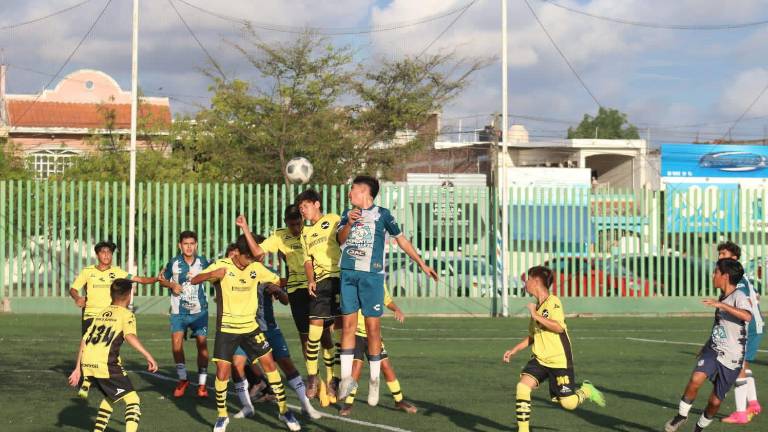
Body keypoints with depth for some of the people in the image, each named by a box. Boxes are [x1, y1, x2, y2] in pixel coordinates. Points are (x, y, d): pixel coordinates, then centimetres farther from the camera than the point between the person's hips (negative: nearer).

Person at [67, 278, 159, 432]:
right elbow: (130, 336, -18)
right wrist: (148, 356, -23)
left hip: (87, 364, 7)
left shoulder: (101, 314, 22)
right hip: (106, 364, -7)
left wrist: (77, 369, 25)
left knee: (109, 397, 29)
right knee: (132, 399, -2)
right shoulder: (126, 314, 3)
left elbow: (84, 340, 20)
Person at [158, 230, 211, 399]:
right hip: (179, 311, 0)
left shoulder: (203, 262, -3)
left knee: (202, 344, -5)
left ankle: (202, 384, 5)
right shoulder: (174, 263, -3)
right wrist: (172, 285, -7)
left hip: (199, 310, 0)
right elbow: (162, 279, 11)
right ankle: (182, 380, 3)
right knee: (176, 342, -15)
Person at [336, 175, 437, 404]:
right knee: (348, 324, -1)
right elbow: (341, 239, 1)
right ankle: (346, 377, 1)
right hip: (348, 273, 3)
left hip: (372, 274, -3)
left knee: (373, 326, -3)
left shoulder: (382, 214, 5)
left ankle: (374, 381, 4)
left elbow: (401, 239, 12)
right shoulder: (348, 213, 15)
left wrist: (422, 264, 13)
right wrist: (349, 223, -20)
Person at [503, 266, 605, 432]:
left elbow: (558, 327, -29)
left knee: (568, 403, -3)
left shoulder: (553, 301, -14)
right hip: (539, 359, 7)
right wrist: (514, 350, 15)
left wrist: (535, 315, -25)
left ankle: (586, 390, 29)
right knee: (522, 386, -16)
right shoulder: (536, 306, 11)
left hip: (559, 360, -7)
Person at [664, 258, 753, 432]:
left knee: (715, 401, 4)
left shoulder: (738, 296, -16)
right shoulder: (722, 297, 9)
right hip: (713, 351, 5)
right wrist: (707, 345, 30)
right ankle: (681, 416, -5)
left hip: (731, 359, -5)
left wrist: (721, 305, -39)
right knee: (695, 379, -23)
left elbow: (747, 316, -37)